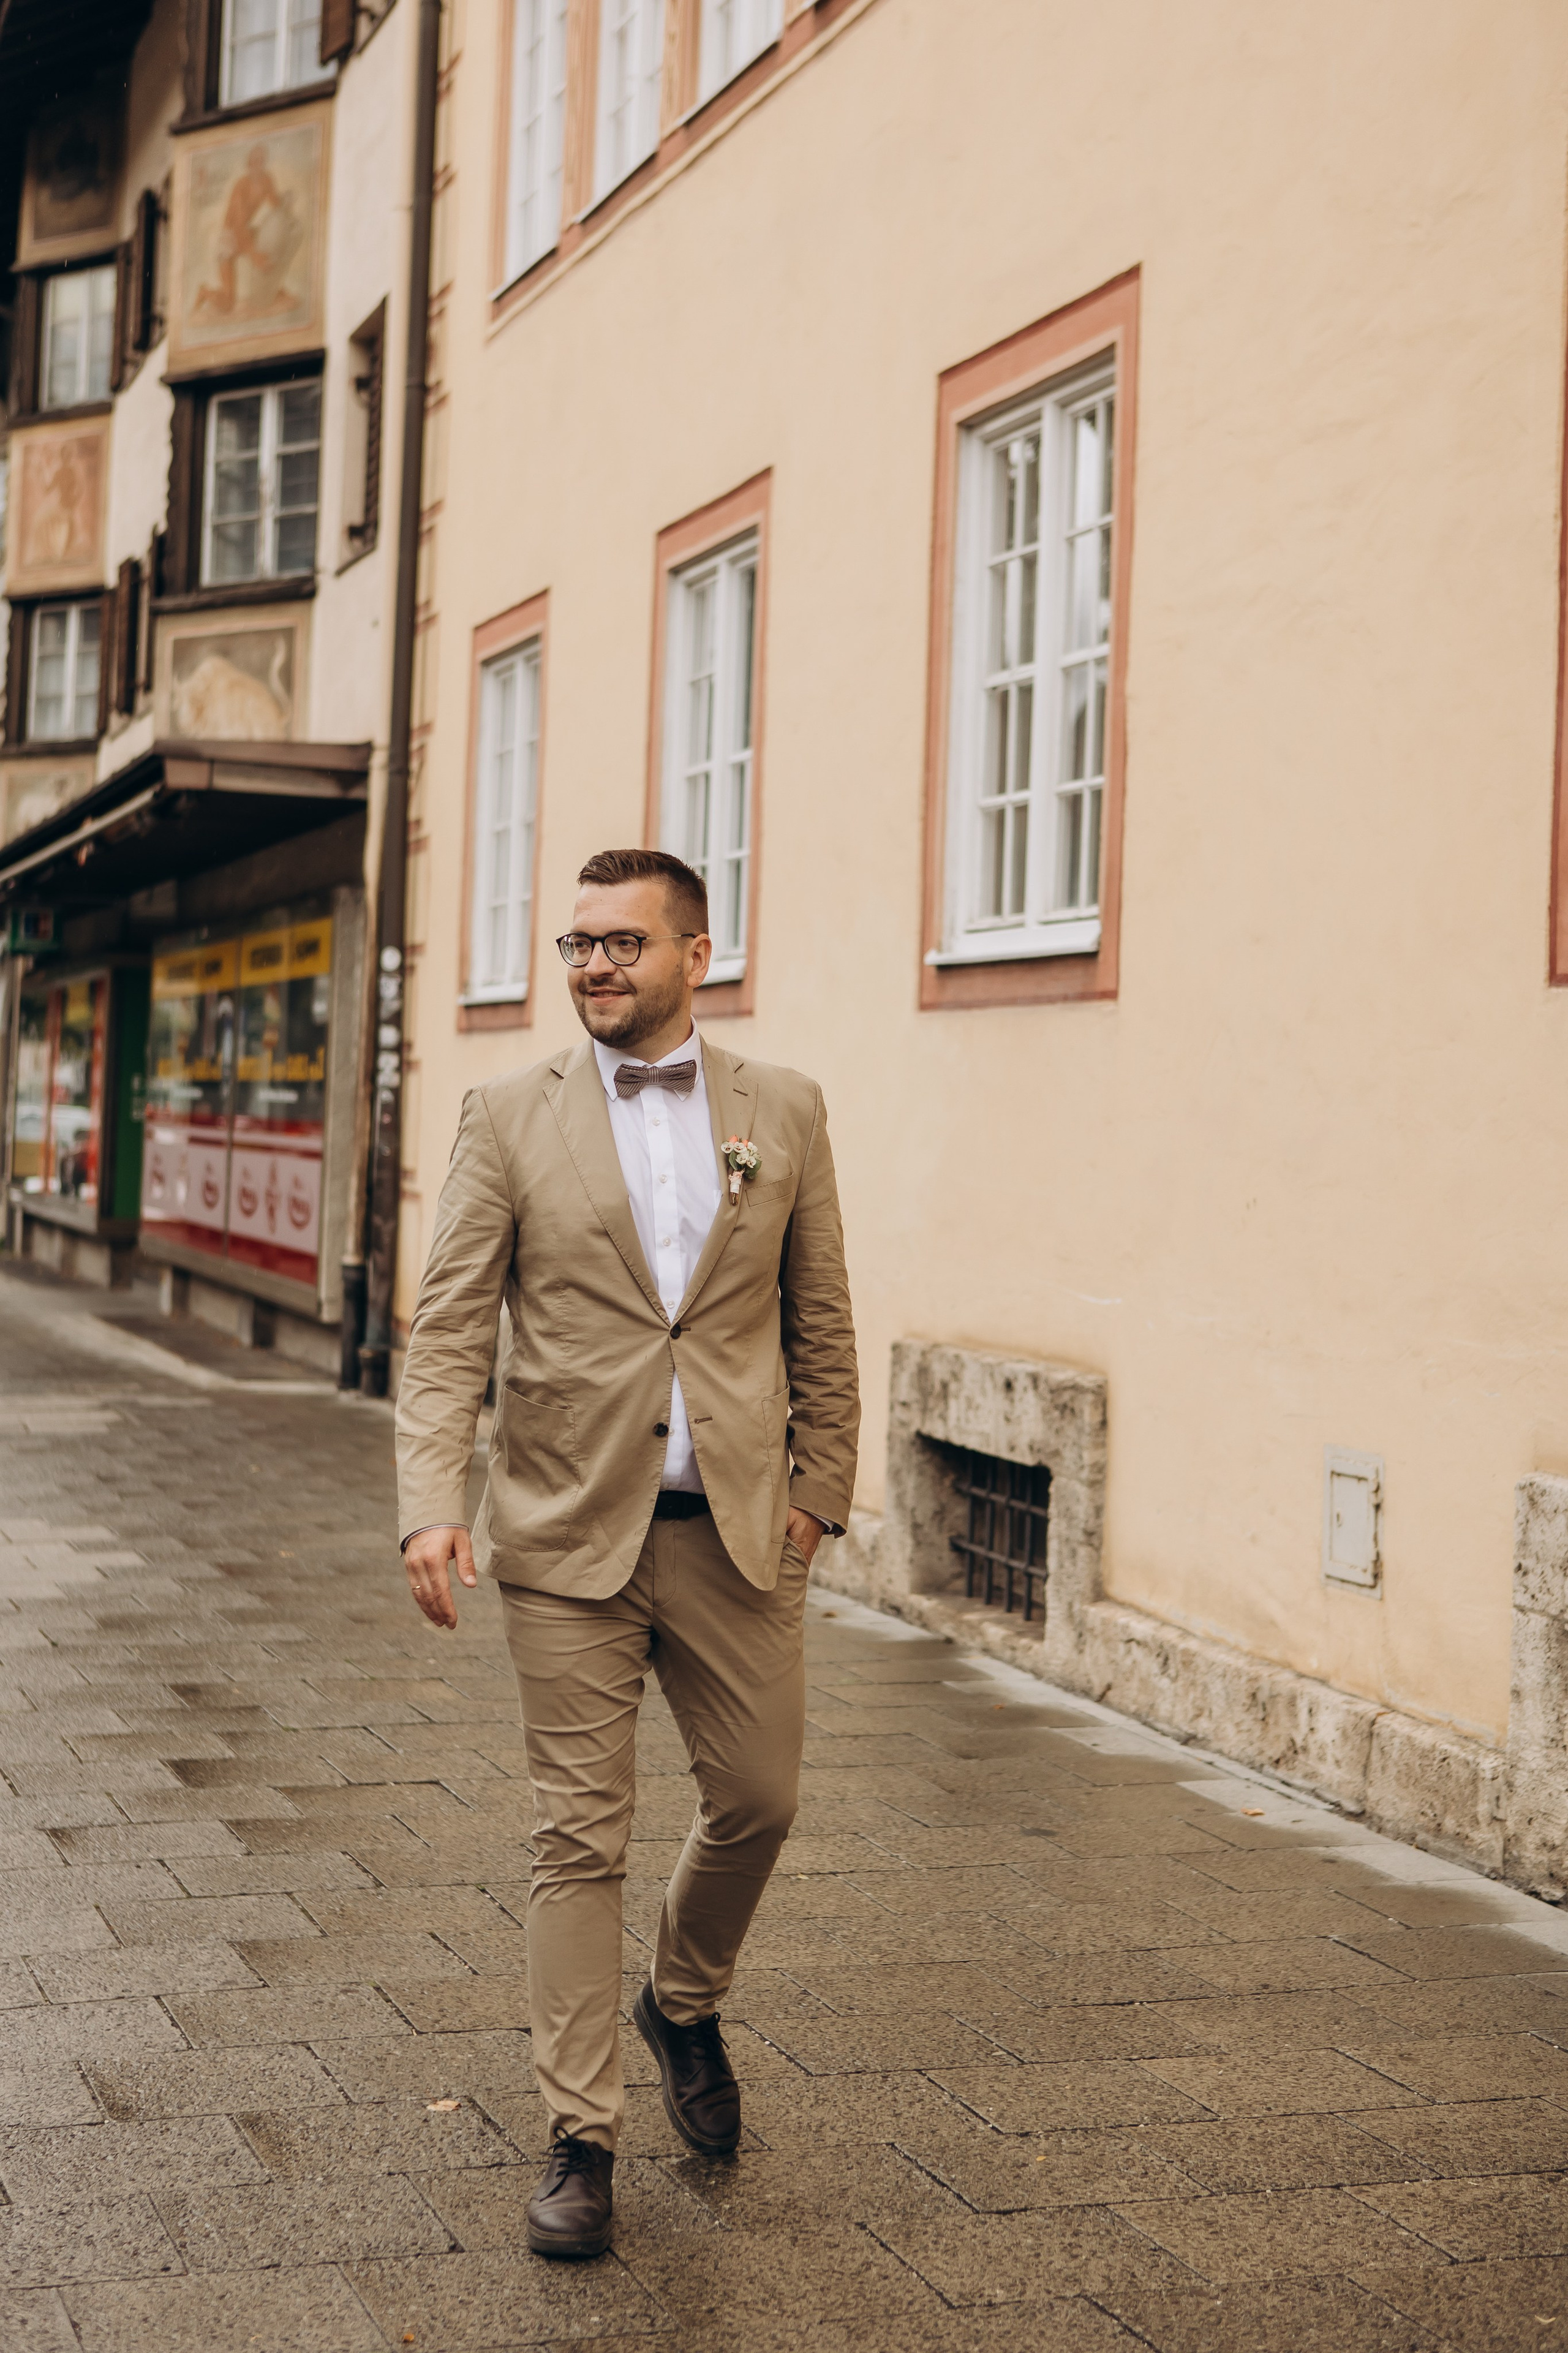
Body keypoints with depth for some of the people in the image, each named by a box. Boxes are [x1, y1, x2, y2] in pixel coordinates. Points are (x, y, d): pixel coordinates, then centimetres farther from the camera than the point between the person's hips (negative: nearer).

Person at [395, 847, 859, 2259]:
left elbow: (820, 1324, 10)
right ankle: (582, 2141, 13)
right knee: (580, 1836, 2)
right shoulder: (512, 1120, 0)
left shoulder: (783, 1113, 5)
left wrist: (819, 1491, 5)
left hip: (736, 1532, 2)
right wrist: (433, 1504, -15)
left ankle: (685, 2008, 38)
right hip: (569, 1533, -2)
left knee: (757, 1798, 9)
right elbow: (449, 1333, -4)